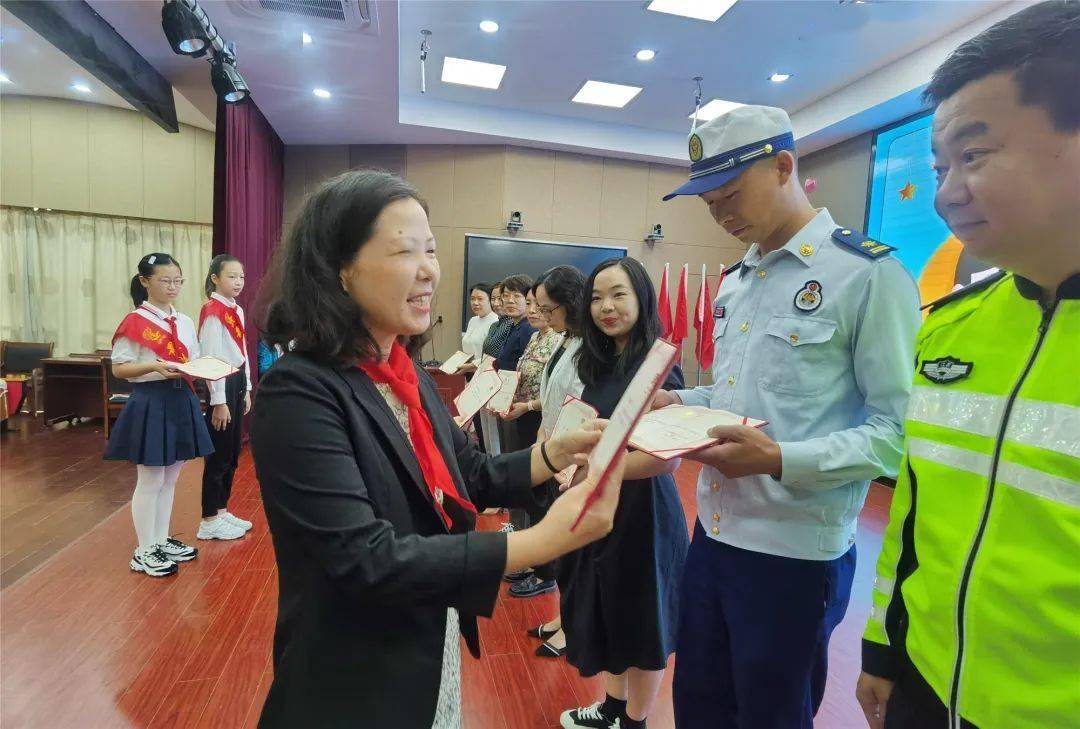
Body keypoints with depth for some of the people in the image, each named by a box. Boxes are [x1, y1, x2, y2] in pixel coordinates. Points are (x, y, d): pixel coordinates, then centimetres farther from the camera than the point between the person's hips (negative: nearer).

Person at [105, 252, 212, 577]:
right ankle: (144, 552, 15)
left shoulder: (185, 322, 9)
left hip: (182, 401, 6)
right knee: (151, 480, 2)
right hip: (150, 404, -6)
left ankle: (162, 540, 28)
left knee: (170, 478, 15)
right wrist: (154, 366, -24)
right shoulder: (134, 322, -9)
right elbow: (118, 368, -9)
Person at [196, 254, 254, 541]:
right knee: (219, 453, -1)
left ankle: (222, 510, 27)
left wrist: (246, 389, 14)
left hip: (237, 383, 9)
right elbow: (212, 358, -17)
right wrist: (219, 402, -18)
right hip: (222, 385, -9)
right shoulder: (212, 311, -13)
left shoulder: (237, 310, 12)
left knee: (233, 452, 14)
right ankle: (209, 520, 11)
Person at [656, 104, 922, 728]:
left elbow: (898, 431, -16)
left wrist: (781, 461, -27)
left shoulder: (870, 274, -12)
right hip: (713, 532, 7)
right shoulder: (736, 281, 11)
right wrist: (680, 402, 1)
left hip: (794, 552, -6)